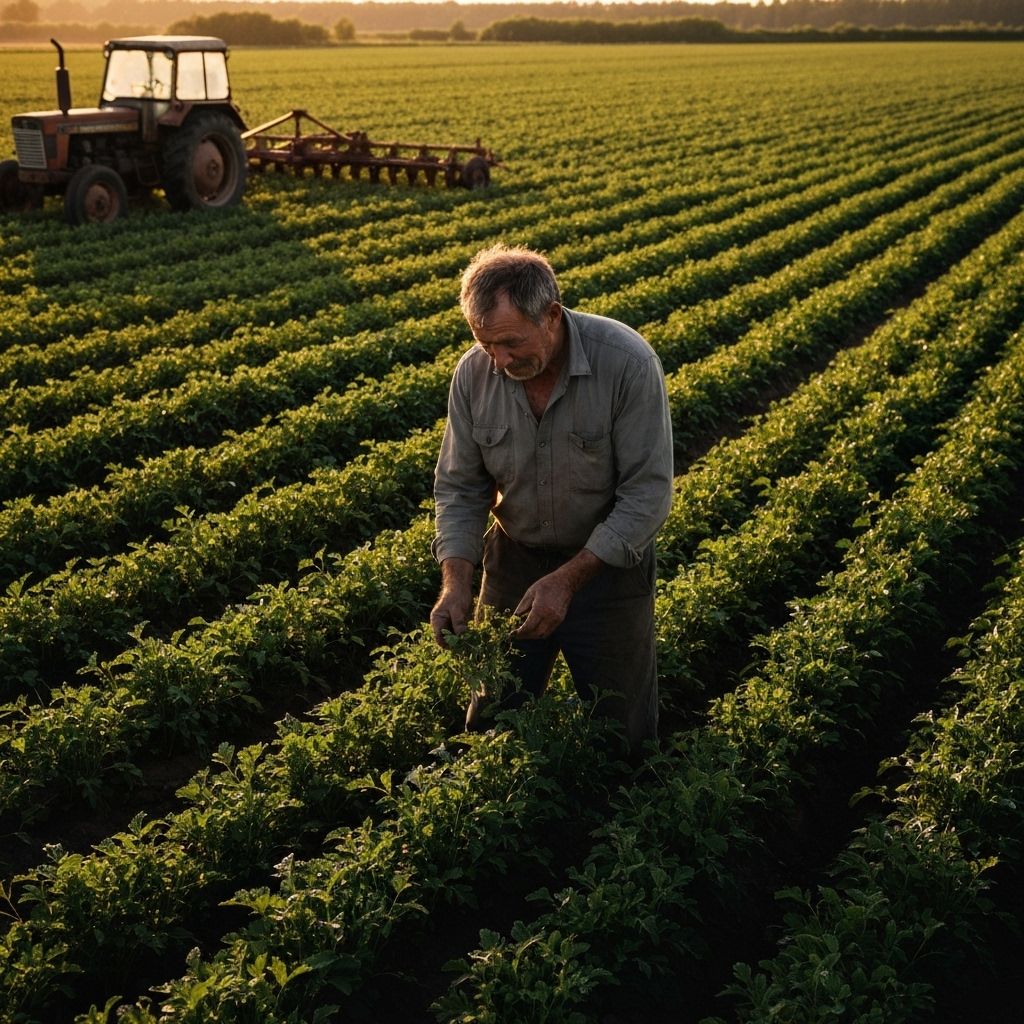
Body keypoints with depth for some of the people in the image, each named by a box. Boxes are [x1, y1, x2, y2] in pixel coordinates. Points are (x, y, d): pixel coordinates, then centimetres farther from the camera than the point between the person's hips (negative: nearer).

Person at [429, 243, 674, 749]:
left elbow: (648, 494, -23)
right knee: (493, 728, 16)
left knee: (621, 732, 12)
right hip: (514, 558, 3)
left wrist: (567, 579, -28)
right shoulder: (473, 373, -13)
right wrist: (456, 581, -19)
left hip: (607, 563, -3)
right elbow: (458, 486, -4)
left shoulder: (627, 363, -26)